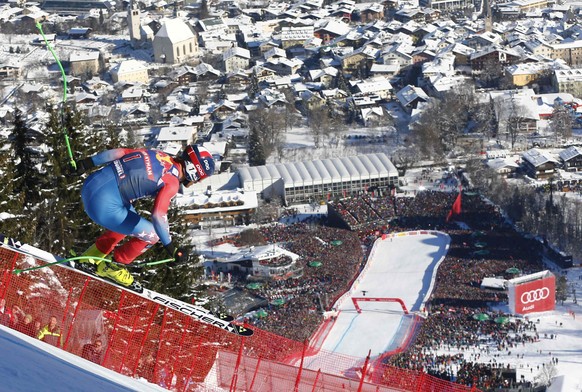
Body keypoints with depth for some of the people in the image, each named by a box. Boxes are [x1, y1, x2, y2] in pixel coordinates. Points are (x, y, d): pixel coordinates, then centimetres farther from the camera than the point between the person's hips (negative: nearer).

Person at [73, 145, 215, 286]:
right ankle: (112, 267, 21)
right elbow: (158, 215, -20)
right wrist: (170, 247, -11)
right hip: (104, 208, -9)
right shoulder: (172, 183, -12)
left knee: (130, 221, 31)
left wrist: (87, 163, 16)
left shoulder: (157, 154, 10)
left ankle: (93, 256, 39)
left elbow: (117, 152, 10)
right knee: (152, 234, 7)